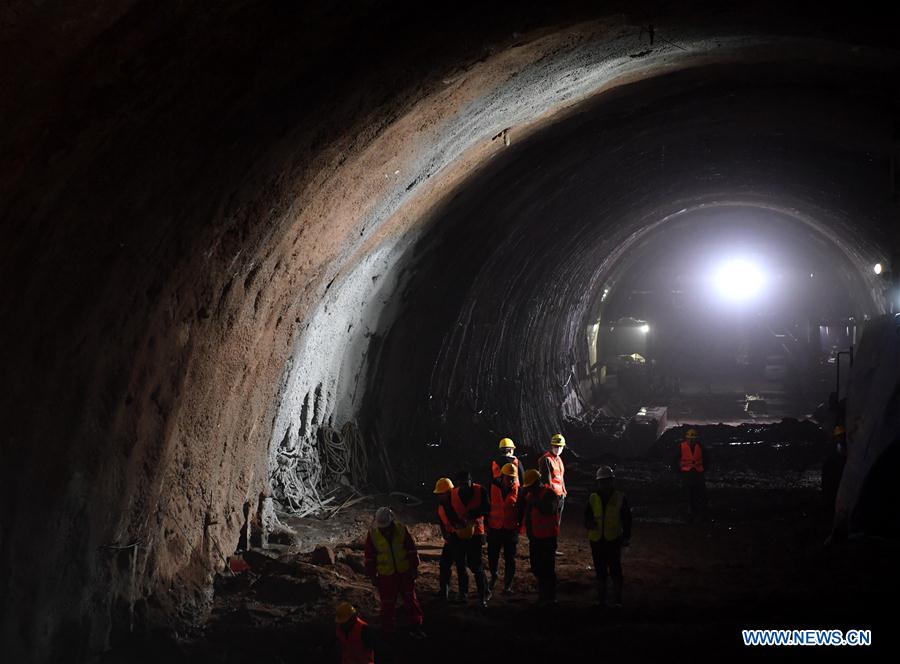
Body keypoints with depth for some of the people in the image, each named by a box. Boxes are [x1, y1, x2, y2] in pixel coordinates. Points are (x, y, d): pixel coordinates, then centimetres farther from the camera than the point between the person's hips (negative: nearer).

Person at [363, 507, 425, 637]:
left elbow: (411, 549, 1)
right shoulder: (373, 534, -12)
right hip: (386, 575, -1)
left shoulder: (401, 530, -11)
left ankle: (416, 626, 26)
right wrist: (372, 576, 1)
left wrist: (414, 567, 4)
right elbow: (370, 557, -2)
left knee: (410, 599, 12)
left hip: (404, 572, 1)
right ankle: (388, 630, 21)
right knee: (388, 604, 6)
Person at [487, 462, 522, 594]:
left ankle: (508, 585, 15)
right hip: (495, 528, 1)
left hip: (511, 529, -1)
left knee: (510, 558, 5)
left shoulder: (517, 490, -6)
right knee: (492, 555, 9)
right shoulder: (493, 488, -4)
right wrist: (486, 524, 7)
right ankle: (493, 577, 34)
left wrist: (519, 524, 1)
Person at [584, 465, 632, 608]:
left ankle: (617, 600, 3)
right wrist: (589, 523, -11)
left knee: (615, 571, -4)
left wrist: (627, 537, 1)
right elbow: (586, 517, 12)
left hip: (614, 540, -3)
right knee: (600, 572, 10)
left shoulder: (619, 498, 0)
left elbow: (627, 518, 5)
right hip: (596, 541, 3)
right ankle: (601, 600, 19)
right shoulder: (593, 498, 6)